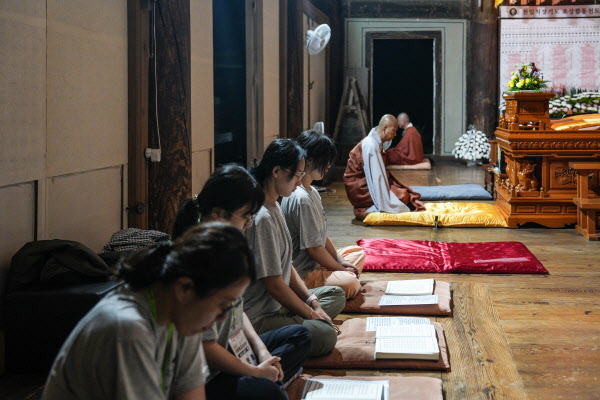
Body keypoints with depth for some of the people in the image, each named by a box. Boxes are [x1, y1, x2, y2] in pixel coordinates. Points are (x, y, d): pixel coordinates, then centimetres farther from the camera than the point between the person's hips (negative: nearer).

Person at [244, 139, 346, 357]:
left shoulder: (274, 208, 11)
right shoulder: (262, 218, -22)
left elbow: (287, 267, 14)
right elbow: (274, 284, -20)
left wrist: (312, 301, 4)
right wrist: (311, 313, -9)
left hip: (276, 304, 11)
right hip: (257, 319, -11)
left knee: (336, 295, 18)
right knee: (326, 335, -25)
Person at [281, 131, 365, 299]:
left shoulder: (312, 192, 11)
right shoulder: (302, 198, -22)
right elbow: (313, 247, -20)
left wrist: (339, 260, 7)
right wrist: (340, 268, -9)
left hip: (314, 264, 11)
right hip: (301, 274, -11)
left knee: (358, 252, 24)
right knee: (351, 284, -31)